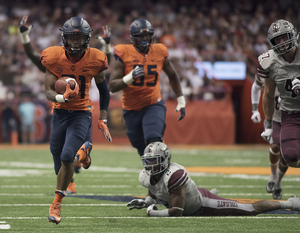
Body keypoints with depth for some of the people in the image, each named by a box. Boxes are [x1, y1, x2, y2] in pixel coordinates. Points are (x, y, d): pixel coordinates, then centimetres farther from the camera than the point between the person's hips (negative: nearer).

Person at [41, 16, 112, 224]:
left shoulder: (94, 60, -8)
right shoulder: (54, 58, -9)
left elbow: (103, 90, 8)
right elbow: (48, 91, -9)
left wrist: (103, 119, 6)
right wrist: (61, 97, -32)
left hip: (81, 113, -2)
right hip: (60, 113, 2)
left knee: (67, 157, -21)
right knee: (58, 159, 7)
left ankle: (56, 203, -6)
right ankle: (84, 149, 43)